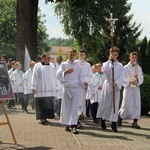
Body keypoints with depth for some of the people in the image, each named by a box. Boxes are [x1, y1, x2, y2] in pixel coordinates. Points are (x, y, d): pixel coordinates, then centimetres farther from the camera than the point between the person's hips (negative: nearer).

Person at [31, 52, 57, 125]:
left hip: (50, 90, 4)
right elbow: (34, 77, -1)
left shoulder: (52, 66, 13)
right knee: (42, 105, -6)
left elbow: (54, 77, 15)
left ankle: (45, 117, 11)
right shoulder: (37, 66, 1)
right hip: (40, 90, -4)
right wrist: (34, 87, -6)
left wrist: (55, 86, 11)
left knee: (49, 105, 1)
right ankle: (42, 118, -1)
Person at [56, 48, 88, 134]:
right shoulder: (64, 65, 6)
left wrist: (83, 83, -4)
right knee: (67, 107, 7)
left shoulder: (78, 65, 10)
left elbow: (81, 76, 13)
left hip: (76, 88, 0)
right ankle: (67, 124, 23)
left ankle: (74, 126, -12)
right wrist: (65, 72, -15)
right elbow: (58, 75, -1)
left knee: (75, 107, -8)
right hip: (67, 88, 0)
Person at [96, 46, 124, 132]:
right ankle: (103, 120, 21)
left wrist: (116, 83, -18)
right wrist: (110, 61, -12)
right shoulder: (106, 64, 5)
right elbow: (104, 70, -18)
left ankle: (114, 124, -4)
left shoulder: (120, 66, 8)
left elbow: (122, 77, -2)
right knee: (106, 103, 3)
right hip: (107, 85, -1)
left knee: (115, 104, -3)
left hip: (116, 86, 1)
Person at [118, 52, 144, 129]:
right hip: (128, 88, -3)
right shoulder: (126, 68, -1)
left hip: (136, 88, 3)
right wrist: (130, 81, -21)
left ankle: (135, 122, 0)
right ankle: (120, 116, 23)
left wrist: (137, 78, -17)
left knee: (137, 105, -3)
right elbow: (123, 78, -6)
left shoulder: (139, 68, 10)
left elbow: (141, 79, 5)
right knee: (126, 105, -3)